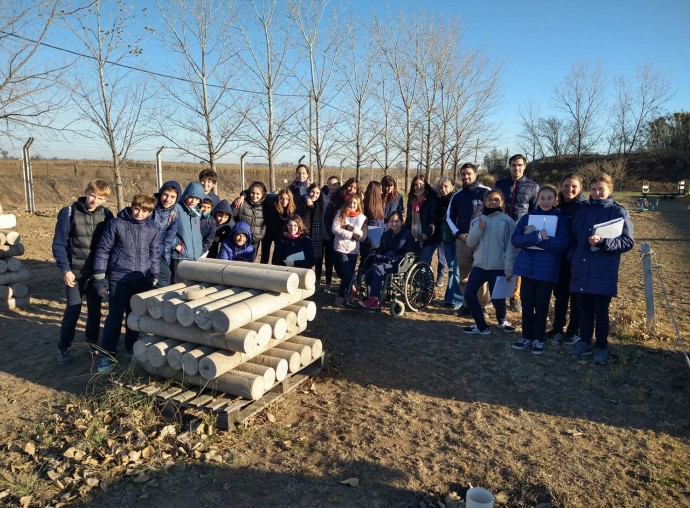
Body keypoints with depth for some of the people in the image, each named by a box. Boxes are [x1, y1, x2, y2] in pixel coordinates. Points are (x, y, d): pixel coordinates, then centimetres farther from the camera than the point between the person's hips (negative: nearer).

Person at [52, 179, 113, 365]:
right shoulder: (69, 213, -9)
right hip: (76, 271, -3)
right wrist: (65, 269, -11)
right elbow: (59, 244, -7)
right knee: (73, 310, 1)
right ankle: (63, 348, 17)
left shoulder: (106, 214, -2)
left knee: (95, 309, 13)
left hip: (97, 272, 3)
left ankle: (92, 342, 31)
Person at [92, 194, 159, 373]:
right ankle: (108, 354, 12)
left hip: (142, 281, 3)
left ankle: (132, 347, 32)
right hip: (118, 279, -3)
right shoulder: (116, 224, -6)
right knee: (115, 317, 0)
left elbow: (155, 255, 11)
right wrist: (99, 277, -5)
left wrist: (154, 278, 11)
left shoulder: (152, 229, 3)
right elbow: (103, 250, -3)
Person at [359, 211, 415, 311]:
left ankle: (374, 300, -30)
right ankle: (371, 299, -25)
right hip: (384, 262, 6)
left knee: (378, 269, -32)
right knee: (368, 272, -24)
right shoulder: (386, 234, 18)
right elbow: (380, 251, 21)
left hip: (398, 265, -6)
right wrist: (377, 260, 0)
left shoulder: (407, 235, 0)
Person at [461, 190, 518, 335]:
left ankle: (502, 320, 35)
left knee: (497, 299, 1)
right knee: (469, 294, -2)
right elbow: (470, 243, 5)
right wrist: (479, 229, -11)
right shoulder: (477, 220, 8)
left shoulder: (507, 221, -5)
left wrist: (509, 269, -11)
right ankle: (481, 326, 14)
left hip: (499, 268, -4)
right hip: (479, 265, 4)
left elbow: (511, 247, -7)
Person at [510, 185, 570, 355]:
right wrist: (537, 236, -21)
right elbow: (515, 240, -4)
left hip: (547, 269, -2)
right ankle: (527, 337, 21)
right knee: (526, 303, 7)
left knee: (542, 305, 5)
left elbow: (562, 245, -13)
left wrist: (531, 238, -16)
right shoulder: (527, 217, 6)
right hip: (527, 267, 2)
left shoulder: (561, 219, 0)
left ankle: (539, 339, 19)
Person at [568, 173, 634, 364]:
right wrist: (573, 257, 2)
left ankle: (601, 347, 19)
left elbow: (628, 241, -7)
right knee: (584, 309, 12)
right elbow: (574, 239, 17)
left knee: (601, 311, 5)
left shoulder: (619, 212, -3)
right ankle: (584, 342, 25)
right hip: (582, 271, 4)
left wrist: (603, 242, -20)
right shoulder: (582, 213, 10)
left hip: (604, 273, -4)